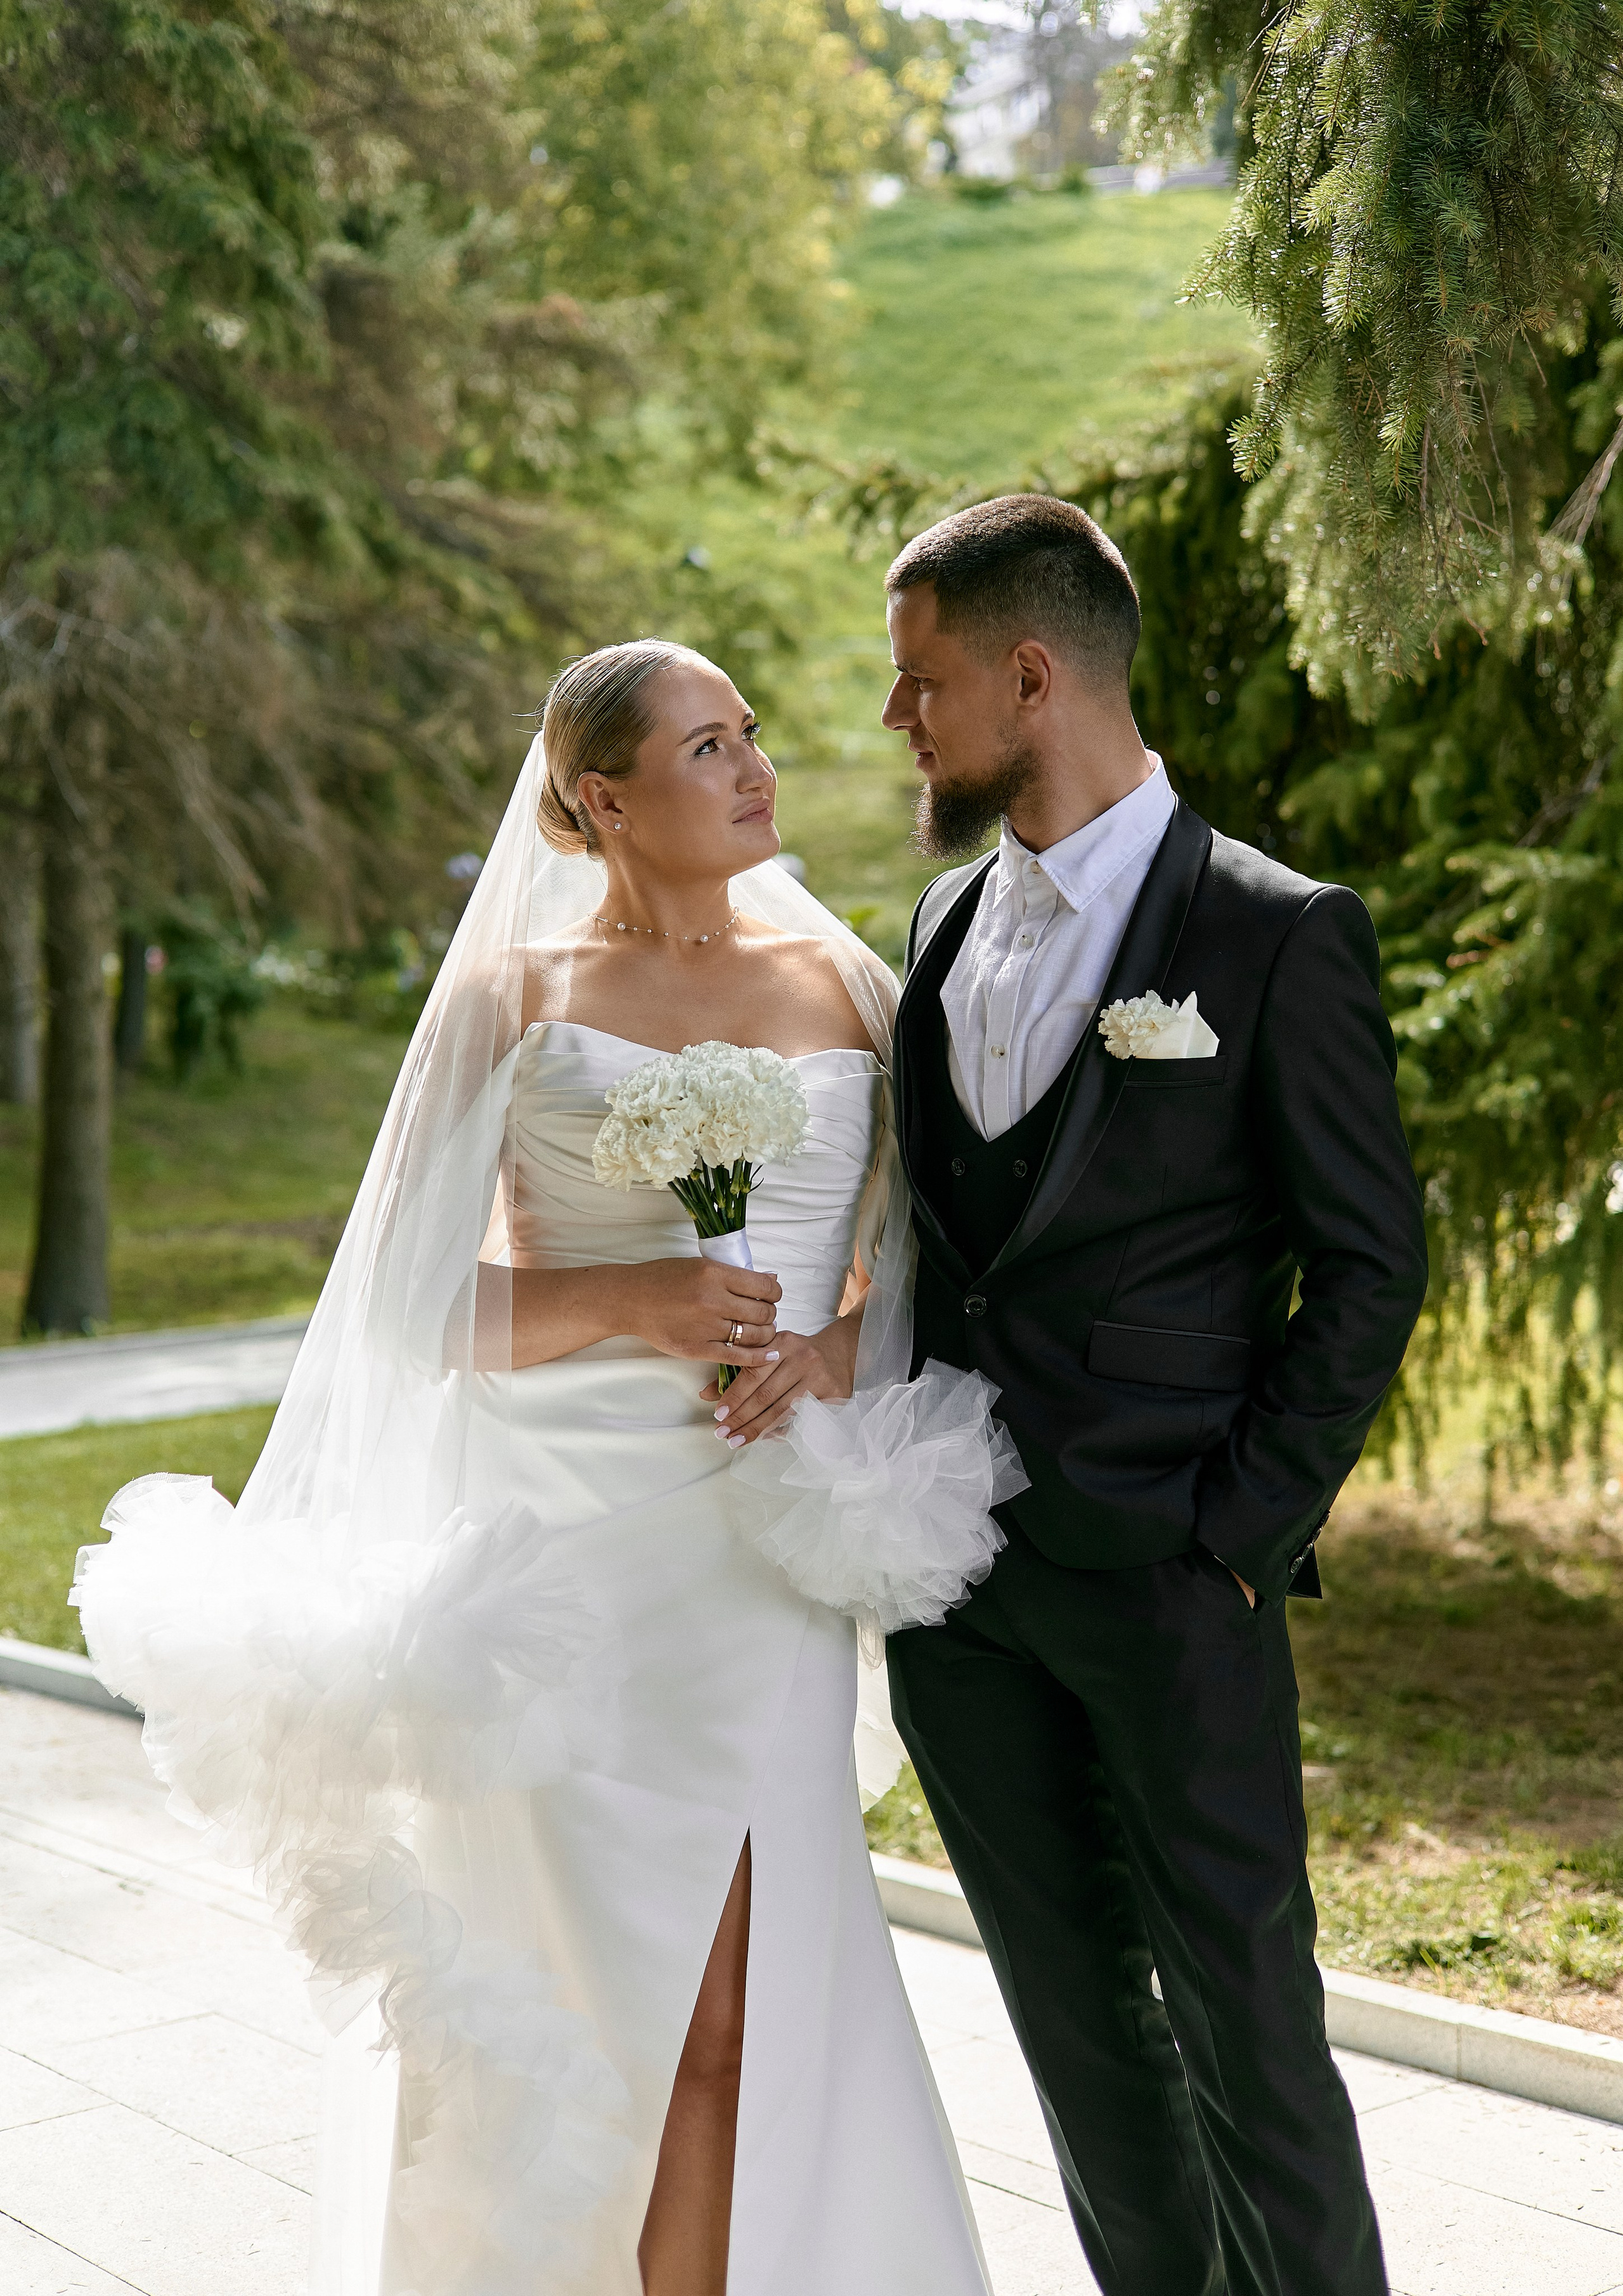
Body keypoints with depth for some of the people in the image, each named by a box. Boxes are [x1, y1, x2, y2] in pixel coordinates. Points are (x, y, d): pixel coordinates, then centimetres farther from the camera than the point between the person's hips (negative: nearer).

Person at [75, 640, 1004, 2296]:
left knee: (740, 2002, 3)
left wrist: (842, 1345, -8)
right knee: (590, 1991, 4)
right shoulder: (514, 996, 3)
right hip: (564, 1551, -2)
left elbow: (924, 1254, 12)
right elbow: (419, 1301, 1)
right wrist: (625, 1303, -14)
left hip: (764, 1558, 2)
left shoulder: (848, 981, 9)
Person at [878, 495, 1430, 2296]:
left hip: (1164, 1578, -6)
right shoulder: (948, 922, 11)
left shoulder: (1278, 934, -8)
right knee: (1076, 2016, 14)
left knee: (1245, 2025, 1)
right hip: (955, 1582, 6)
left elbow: (1371, 1267, -7)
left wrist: (1246, 1536, -11)